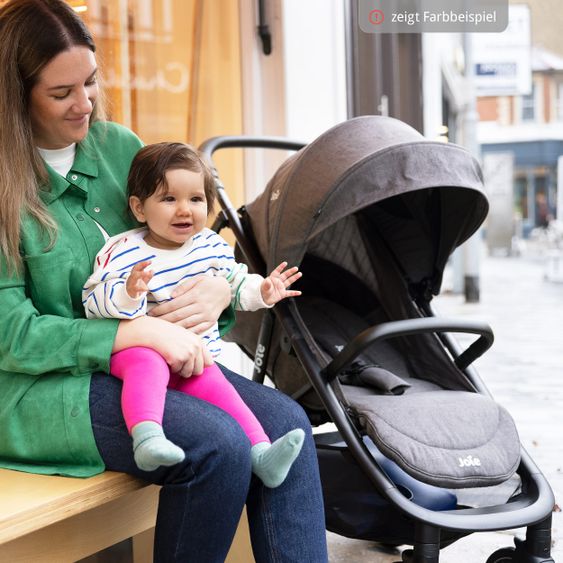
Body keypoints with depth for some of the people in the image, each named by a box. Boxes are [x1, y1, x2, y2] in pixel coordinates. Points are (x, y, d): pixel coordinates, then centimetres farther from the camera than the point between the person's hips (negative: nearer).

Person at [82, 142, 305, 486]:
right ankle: (147, 436, -55)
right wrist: (127, 293, -36)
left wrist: (261, 291, 6)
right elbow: (94, 304, -17)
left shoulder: (211, 246, 7)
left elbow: (234, 283, 24)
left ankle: (260, 451, -22)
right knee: (148, 365, -36)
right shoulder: (123, 253, -11)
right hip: (135, 348, -4)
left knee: (214, 384, -20)